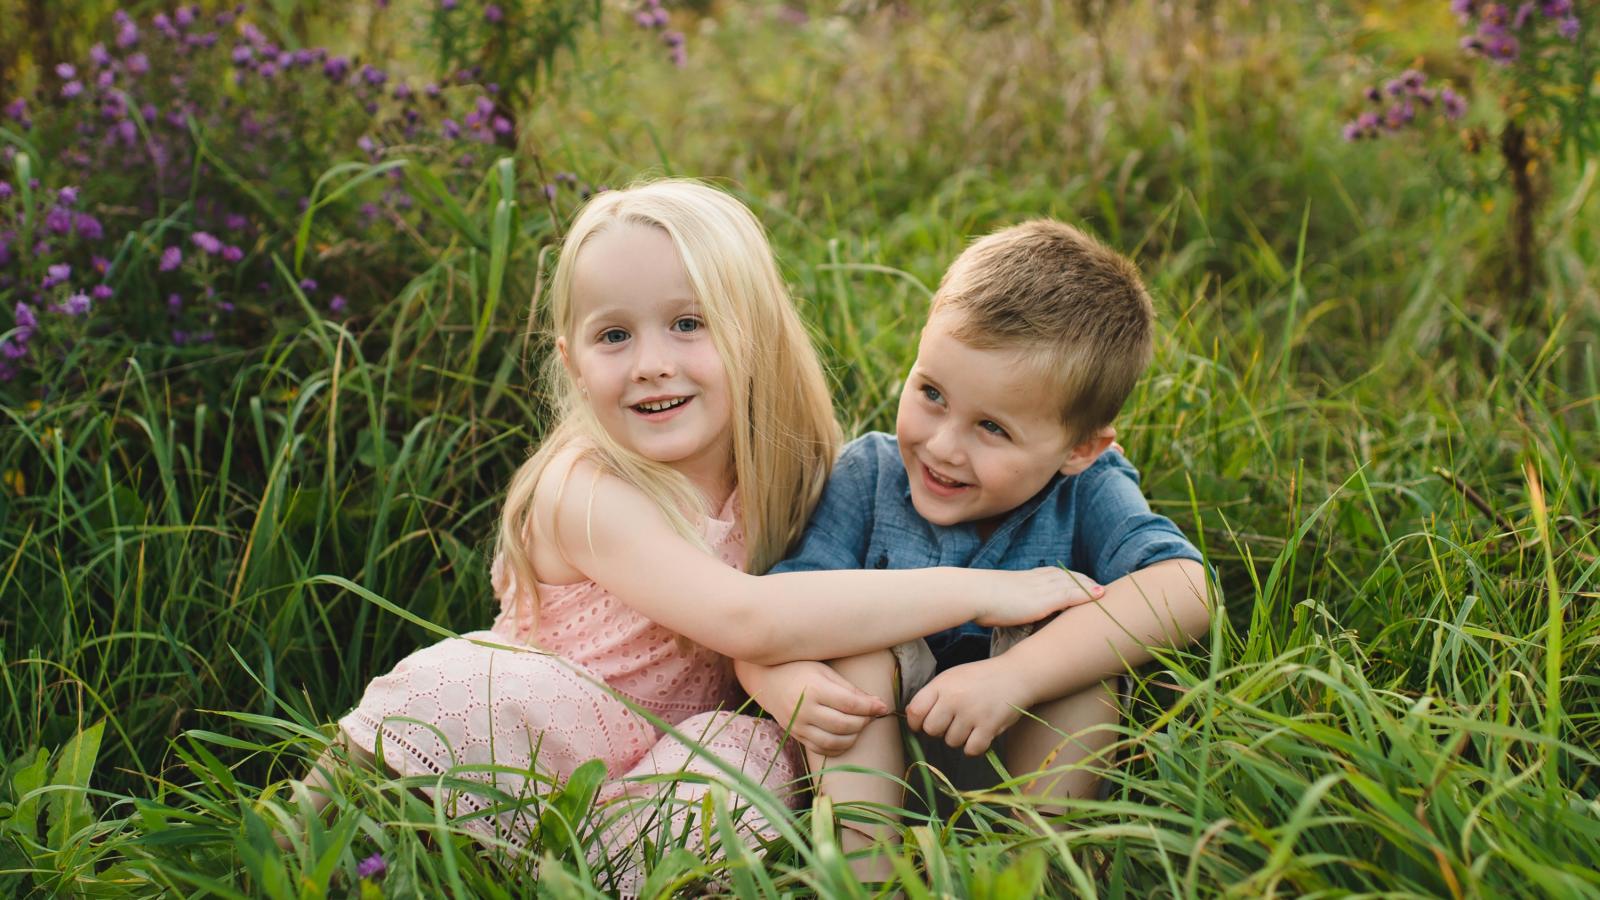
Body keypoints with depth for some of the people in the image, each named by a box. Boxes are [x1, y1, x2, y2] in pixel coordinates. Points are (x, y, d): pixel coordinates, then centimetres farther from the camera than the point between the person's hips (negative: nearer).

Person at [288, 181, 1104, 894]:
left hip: (648, 783, 5)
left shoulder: (775, 472, -4)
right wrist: (976, 590, -35)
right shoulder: (587, 491, -23)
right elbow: (746, 620, -36)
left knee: (752, 750, -25)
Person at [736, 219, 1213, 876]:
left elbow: (1185, 590, -36)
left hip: (1039, 748, -1)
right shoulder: (866, 477, -14)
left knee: (1084, 660, -27)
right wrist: (785, 683, -44)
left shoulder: (1088, 495, -18)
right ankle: (863, 875, -28)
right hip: (873, 757, 1)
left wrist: (1015, 675, -45)